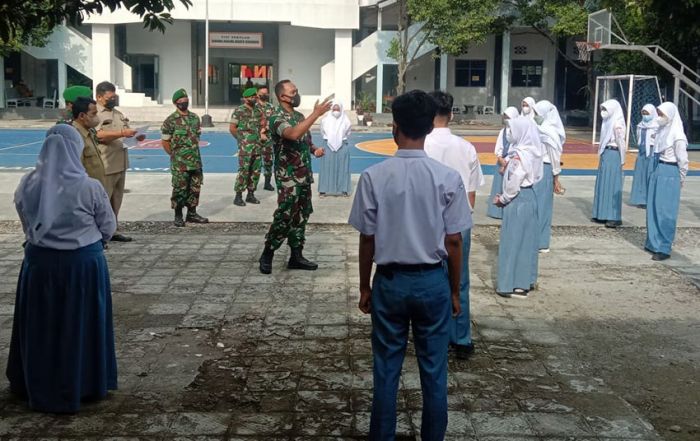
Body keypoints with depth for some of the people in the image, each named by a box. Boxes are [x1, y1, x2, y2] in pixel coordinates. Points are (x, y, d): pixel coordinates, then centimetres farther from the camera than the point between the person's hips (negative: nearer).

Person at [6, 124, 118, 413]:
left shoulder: (27, 185, -8)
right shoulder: (89, 188, -17)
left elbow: (27, 223, 4)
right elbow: (109, 227, -5)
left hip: (40, 262, 2)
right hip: (83, 263, -2)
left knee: (41, 324, 17)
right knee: (81, 324, 13)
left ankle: (38, 384, 31)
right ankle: (86, 384, 26)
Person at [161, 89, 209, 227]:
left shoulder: (195, 117, 9)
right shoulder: (171, 121, -9)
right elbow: (165, 141, -5)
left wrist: (193, 151, 14)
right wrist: (175, 155, 1)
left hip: (195, 160, 6)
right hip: (179, 163, -6)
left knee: (195, 188, 10)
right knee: (179, 189, -1)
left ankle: (192, 213, 22)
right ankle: (178, 216, 8)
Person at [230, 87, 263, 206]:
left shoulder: (258, 110, 10)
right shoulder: (239, 111, -8)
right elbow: (232, 128, -7)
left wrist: (260, 136, 12)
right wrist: (240, 138, 0)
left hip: (257, 147, 6)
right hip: (245, 147, -6)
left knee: (255, 171, 8)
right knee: (243, 171, -8)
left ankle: (251, 194, 18)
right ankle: (238, 196, -1)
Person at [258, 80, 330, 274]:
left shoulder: (299, 116, 12)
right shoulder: (277, 118, -15)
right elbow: (293, 134, -36)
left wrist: (315, 149, 1)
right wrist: (316, 114, -35)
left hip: (304, 176, 8)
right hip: (288, 178, -8)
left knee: (301, 216, 10)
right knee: (284, 217, -8)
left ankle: (296, 256, 17)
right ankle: (267, 255, 6)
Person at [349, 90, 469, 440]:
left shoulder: (373, 177, -11)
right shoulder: (448, 178, -10)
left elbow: (367, 240, -5)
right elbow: (453, 242, -6)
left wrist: (364, 287, 9)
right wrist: (454, 291, 7)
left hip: (390, 281, 0)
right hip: (433, 282, 0)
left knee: (386, 371, 12)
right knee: (434, 372, 12)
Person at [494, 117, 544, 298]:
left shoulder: (520, 155, -22)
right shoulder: (531, 152, 7)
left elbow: (514, 184, -21)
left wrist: (502, 199, -5)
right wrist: (504, 195, 10)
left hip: (517, 201, -9)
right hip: (529, 197, 9)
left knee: (513, 241, -2)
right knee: (526, 239, 15)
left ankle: (514, 285, 3)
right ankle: (526, 280, 23)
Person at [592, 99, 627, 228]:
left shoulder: (617, 124, -14)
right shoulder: (608, 122, 12)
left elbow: (621, 143, -16)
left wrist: (622, 161, -16)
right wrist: (602, 154, 11)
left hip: (613, 155, -9)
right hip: (605, 154, 9)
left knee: (612, 185, -7)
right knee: (603, 184, 12)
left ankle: (614, 217, -4)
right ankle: (602, 214, 20)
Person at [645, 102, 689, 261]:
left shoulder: (677, 135, -15)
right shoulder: (662, 131, 8)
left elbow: (683, 159, -12)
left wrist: (681, 179, -3)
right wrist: (656, 170, 13)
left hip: (670, 174, -8)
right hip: (657, 171, 8)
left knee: (664, 212, -5)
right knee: (653, 209, 12)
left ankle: (664, 248, 1)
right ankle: (653, 242, 23)